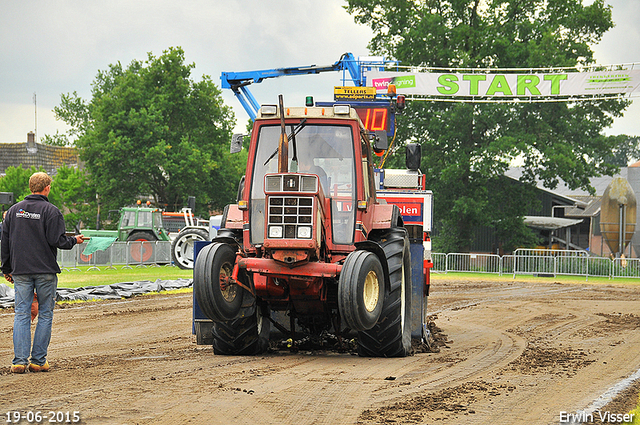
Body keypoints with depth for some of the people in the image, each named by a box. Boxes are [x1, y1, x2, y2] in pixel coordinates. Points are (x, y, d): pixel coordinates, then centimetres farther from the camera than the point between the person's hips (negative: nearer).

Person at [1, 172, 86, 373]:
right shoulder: (51, 211, -7)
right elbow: (57, 241, -13)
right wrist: (74, 240, 7)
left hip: (21, 272, 4)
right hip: (45, 271, -4)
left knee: (21, 315, 3)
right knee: (45, 315, 5)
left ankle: (19, 360, -5)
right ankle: (38, 361, 3)